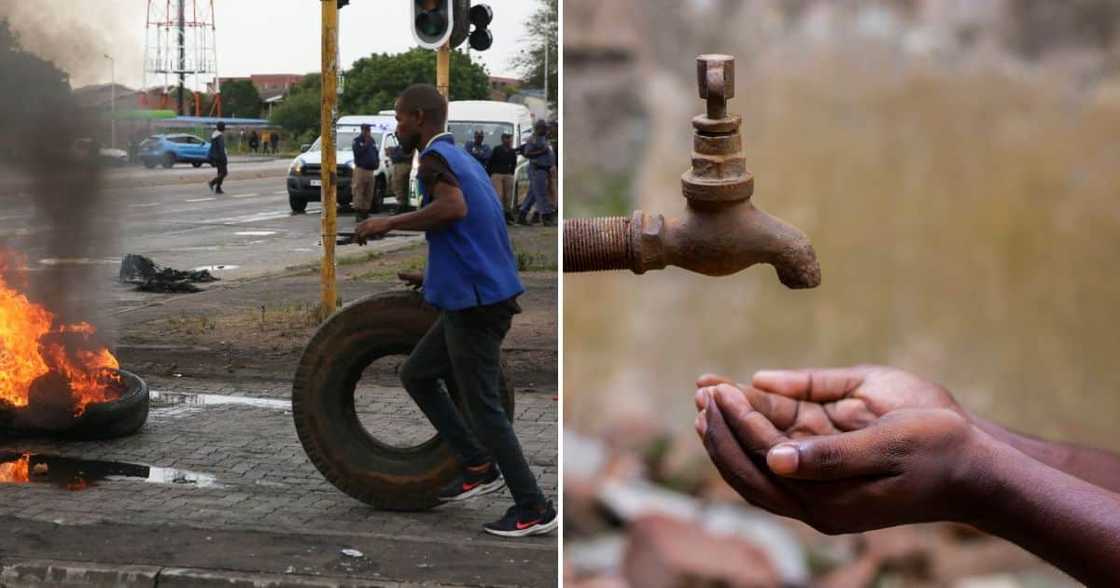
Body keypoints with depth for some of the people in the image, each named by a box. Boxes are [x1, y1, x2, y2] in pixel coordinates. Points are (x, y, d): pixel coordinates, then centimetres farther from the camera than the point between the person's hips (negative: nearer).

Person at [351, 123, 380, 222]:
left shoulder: (372, 140, 18)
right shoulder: (357, 140, 0)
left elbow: (376, 153, 22)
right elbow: (357, 152, -14)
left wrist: (377, 161, 6)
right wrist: (366, 144, -16)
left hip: (370, 170, 7)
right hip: (360, 169, -6)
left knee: (369, 193, 7)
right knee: (358, 192, -11)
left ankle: (365, 212, 13)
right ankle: (358, 213, -13)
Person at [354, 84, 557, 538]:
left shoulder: (435, 157, -11)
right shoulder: (462, 158, 19)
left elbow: (453, 208, -32)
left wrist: (389, 224, -21)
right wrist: (435, 275, 33)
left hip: (474, 302, -10)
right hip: (473, 297, 10)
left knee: (483, 405, -3)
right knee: (416, 374, 17)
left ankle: (534, 509, 2)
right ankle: (479, 465, 16)